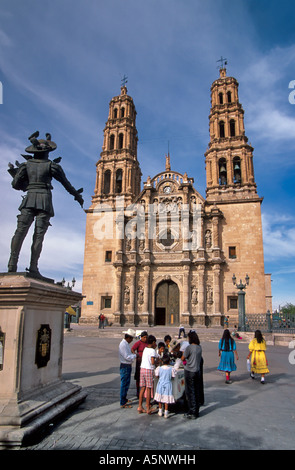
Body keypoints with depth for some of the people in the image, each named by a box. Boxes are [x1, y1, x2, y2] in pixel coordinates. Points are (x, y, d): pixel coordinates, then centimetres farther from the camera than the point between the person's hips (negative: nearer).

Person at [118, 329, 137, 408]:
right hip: (125, 366, -10)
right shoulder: (123, 344, -21)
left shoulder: (126, 344, 11)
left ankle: (124, 399, 34)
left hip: (128, 366, 10)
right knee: (124, 384, -2)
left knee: (127, 384, 20)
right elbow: (127, 357, -24)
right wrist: (135, 355, -11)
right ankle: (123, 403, 6)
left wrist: (133, 355, 3)